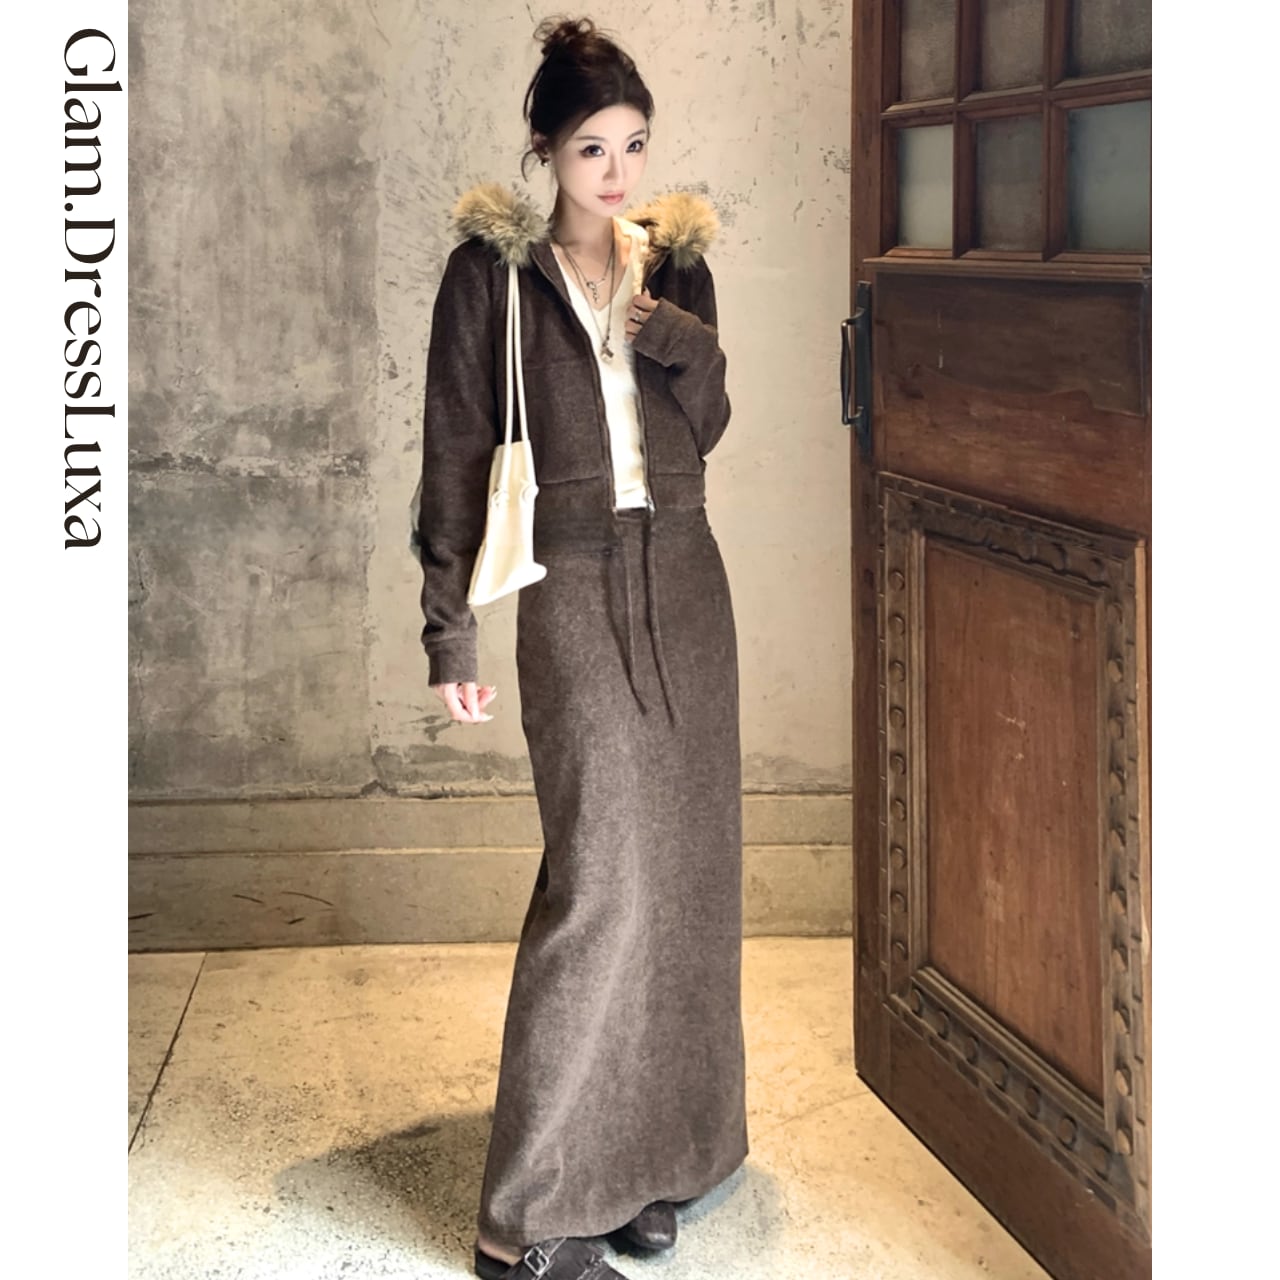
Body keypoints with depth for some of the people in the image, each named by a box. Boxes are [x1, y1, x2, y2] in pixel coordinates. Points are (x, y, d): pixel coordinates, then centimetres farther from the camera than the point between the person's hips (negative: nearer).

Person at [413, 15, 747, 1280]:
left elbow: (705, 427, 8)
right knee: (600, 871, -13)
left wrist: (677, 338, -12)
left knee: (682, 861, 7)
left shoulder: (673, 259, 10)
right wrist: (450, 629, -7)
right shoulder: (493, 269, -3)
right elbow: (456, 451, -3)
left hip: (682, 576, 5)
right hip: (574, 584, -5)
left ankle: (647, 1151, 21)